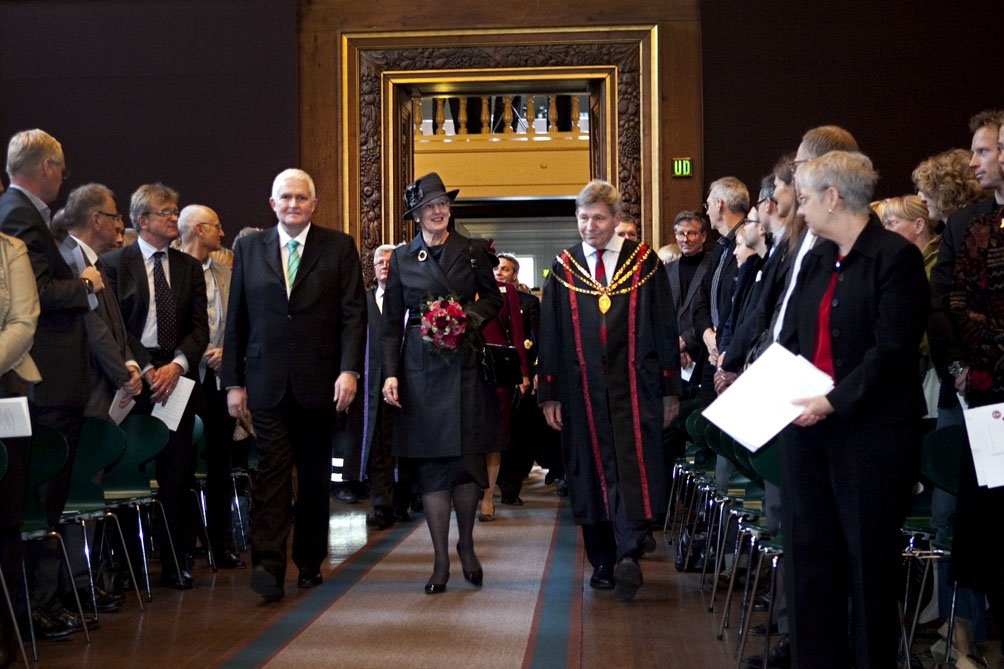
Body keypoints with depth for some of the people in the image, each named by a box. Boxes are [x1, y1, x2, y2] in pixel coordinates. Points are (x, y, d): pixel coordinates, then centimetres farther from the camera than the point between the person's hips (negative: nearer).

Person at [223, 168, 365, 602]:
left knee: (315, 476, 8)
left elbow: (354, 314, 0)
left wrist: (349, 370, -11)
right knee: (273, 472, -8)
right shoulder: (248, 248, 9)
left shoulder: (338, 247, 5)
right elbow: (236, 321, 8)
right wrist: (233, 382, 3)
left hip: (319, 383, 0)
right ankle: (268, 565, -13)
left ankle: (310, 562, 19)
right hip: (267, 383, 0)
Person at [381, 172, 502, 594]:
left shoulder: (473, 251, 7)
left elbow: (493, 299, 12)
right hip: (420, 368, 0)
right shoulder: (402, 258, 7)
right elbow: (392, 323, 6)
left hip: (466, 365, 0)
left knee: (468, 459, -1)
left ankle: (466, 544, 20)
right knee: (431, 464, 0)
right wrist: (390, 373, -2)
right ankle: (441, 559, 7)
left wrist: (471, 316, -8)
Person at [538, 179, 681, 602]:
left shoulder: (644, 262, 3)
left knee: (633, 470, -13)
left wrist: (670, 389, 2)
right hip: (582, 389, 2)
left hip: (634, 388, -2)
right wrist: (549, 394, 2)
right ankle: (603, 563, 15)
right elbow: (549, 335, 7)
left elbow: (665, 329, 4)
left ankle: (628, 555, -19)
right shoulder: (563, 269, 8)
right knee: (591, 473, 6)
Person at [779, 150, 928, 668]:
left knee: (869, 558, 4)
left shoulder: (895, 257, -10)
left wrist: (835, 402, -20)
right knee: (807, 550, 9)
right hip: (808, 426, 7)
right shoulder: (816, 259, 13)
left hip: (869, 430, -7)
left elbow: (893, 350, -16)